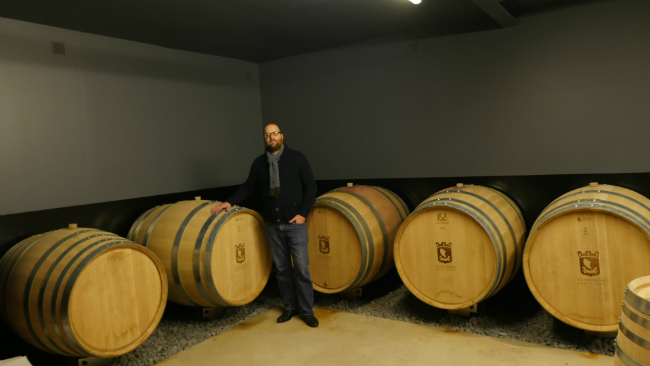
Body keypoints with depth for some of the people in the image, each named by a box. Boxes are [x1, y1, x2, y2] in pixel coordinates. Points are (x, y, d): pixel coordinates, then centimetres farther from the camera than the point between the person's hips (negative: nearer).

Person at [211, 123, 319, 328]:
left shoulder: (297, 158, -3)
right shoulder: (259, 163, 6)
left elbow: (310, 187, -3)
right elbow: (249, 187, 13)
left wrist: (303, 213, -10)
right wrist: (230, 202, 1)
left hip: (295, 224, -3)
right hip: (272, 225, 3)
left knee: (301, 268, -1)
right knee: (282, 268, 11)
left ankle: (307, 311, 12)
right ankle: (290, 307, 25)